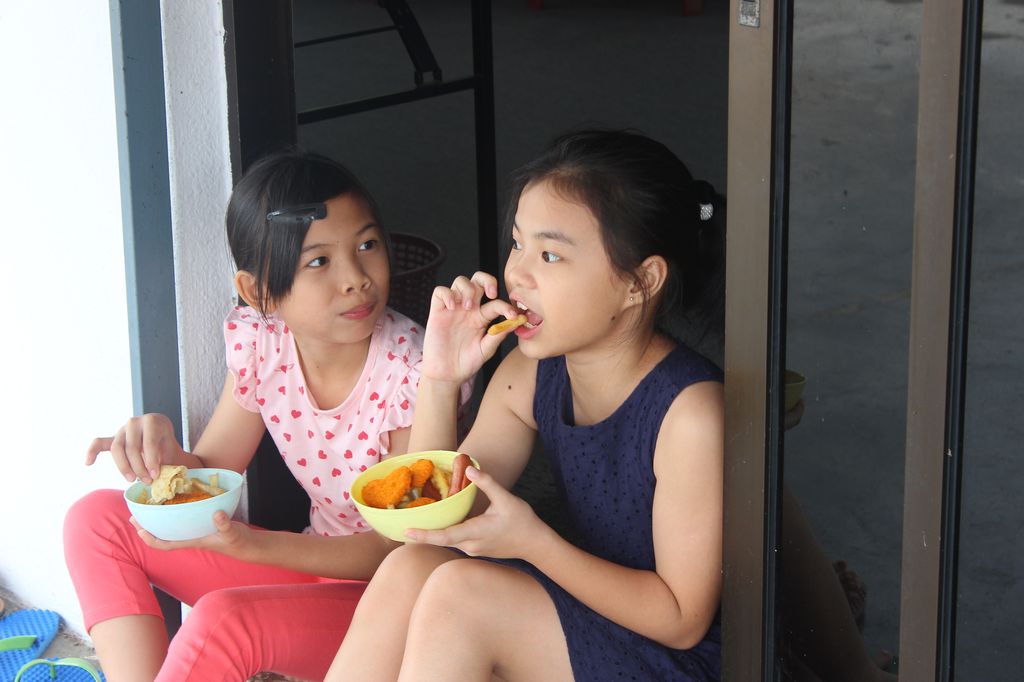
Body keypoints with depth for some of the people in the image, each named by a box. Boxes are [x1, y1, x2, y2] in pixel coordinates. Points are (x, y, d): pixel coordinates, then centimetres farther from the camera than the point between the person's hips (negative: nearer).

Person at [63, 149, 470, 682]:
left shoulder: (414, 373, -23)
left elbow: (403, 548, -18)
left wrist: (250, 545, -31)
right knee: (98, 519, -5)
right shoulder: (259, 341, -6)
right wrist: (163, 452, -23)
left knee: (222, 619, -34)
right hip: (316, 561, 7)